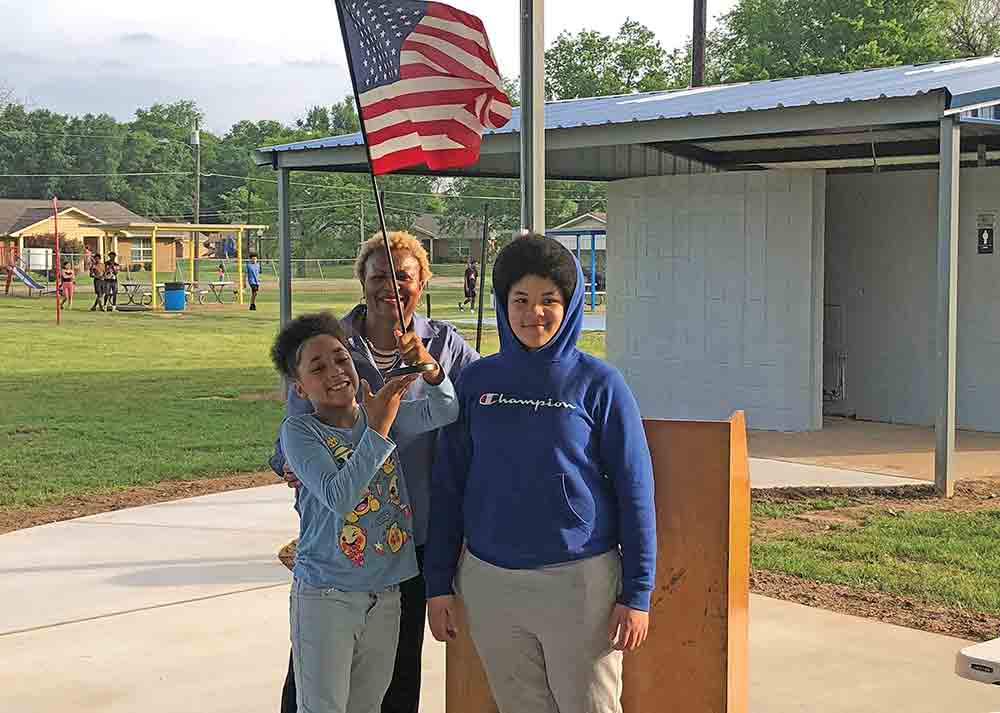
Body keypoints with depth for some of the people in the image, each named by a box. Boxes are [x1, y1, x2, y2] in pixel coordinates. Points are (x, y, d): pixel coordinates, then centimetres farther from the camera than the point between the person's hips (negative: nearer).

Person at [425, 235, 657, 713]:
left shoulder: (598, 383, -4)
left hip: (580, 582, -2)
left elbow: (634, 488, -4)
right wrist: (438, 583, 5)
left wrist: (637, 593, -7)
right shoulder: (476, 381, 4)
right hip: (489, 583, 3)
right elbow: (448, 485, 7)